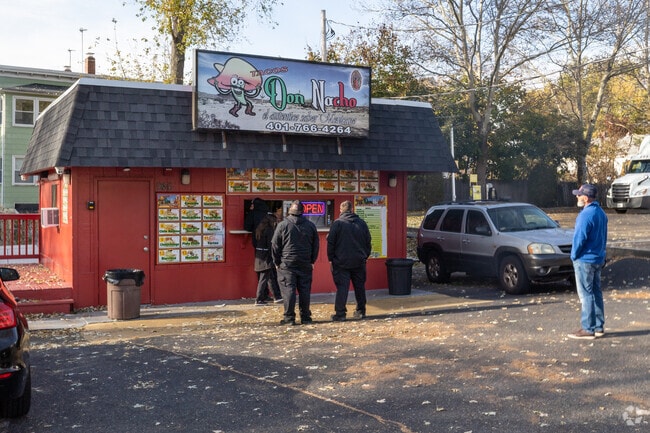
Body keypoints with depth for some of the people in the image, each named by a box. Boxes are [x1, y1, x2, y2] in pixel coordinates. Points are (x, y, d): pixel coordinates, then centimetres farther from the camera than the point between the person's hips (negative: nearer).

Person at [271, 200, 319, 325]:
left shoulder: (283, 225, -5)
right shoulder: (310, 225, 5)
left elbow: (275, 245, -2)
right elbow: (316, 245, 11)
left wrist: (277, 262, 8)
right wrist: (312, 261, 19)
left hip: (287, 263, -3)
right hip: (305, 264, 3)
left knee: (288, 290, -1)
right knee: (304, 290, 7)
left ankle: (289, 317, -2)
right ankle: (305, 317, 11)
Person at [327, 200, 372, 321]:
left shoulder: (337, 223, -8)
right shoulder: (362, 223, 5)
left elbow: (330, 242, -7)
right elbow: (368, 242, 11)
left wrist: (331, 259, 1)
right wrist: (365, 256, 19)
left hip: (341, 262, -3)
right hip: (359, 262, 3)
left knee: (342, 287, -3)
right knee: (360, 286, 13)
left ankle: (340, 313, -5)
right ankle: (361, 311, 20)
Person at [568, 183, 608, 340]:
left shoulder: (586, 215, -20)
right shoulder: (600, 212, 10)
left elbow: (579, 238, -20)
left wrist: (574, 255, -6)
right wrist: (601, 253, 20)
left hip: (584, 260, -9)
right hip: (598, 259, 9)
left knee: (586, 294, -4)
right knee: (596, 292, 14)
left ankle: (588, 329, -1)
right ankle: (599, 327, 20)